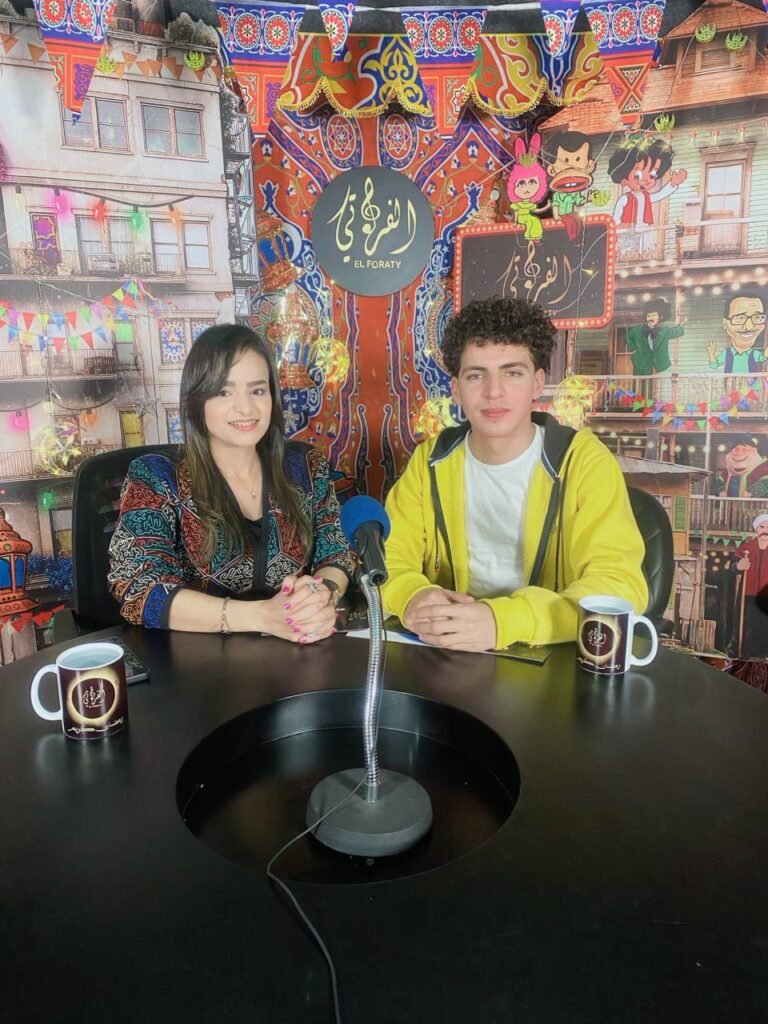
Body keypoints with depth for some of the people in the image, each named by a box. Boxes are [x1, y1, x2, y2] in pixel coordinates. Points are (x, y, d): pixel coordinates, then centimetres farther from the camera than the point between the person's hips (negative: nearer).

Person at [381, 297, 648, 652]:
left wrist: (503, 620, -34)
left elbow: (620, 586, -19)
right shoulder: (431, 460, 2)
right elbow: (389, 555, -1)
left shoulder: (584, 462, -10)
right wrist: (411, 597, -24)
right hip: (449, 656, 2)